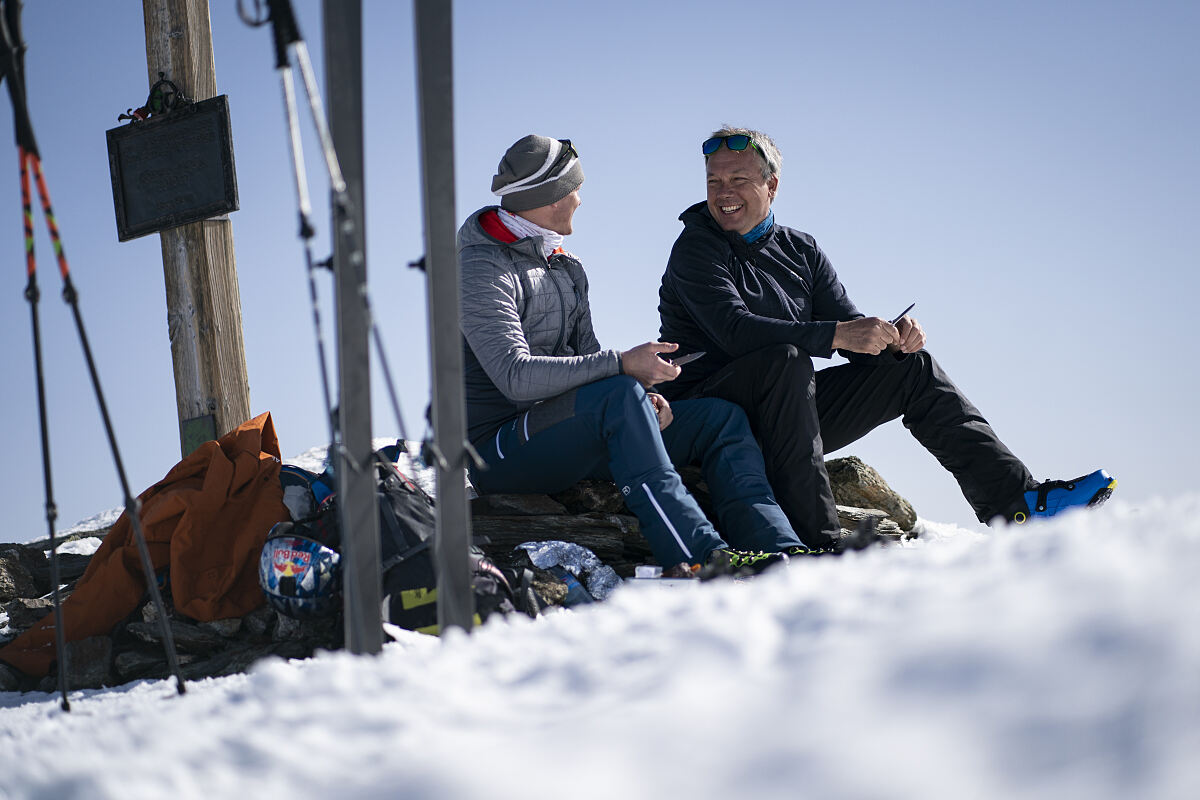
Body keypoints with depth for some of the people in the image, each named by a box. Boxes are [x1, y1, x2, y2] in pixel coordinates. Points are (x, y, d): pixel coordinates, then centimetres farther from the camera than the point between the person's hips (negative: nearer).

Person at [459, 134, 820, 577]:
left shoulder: (566, 269, 18)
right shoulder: (483, 269, -12)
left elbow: (586, 360, 14)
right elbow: (515, 376, -24)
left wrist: (642, 395, -8)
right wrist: (622, 365, -28)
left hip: (566, 434, 9)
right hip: (498, 450, -9)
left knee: (721, 418, -2)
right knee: (619, 394, -36)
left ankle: (778, 554, -22)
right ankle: (695, 556, -45)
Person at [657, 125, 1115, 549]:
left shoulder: (800, 251, 12)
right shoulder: (696, 250, -9)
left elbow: (850, 325, 7)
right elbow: (735, 331, -25)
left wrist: (891, 338, -17)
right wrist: (836, 335, -33)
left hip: (786, 417, 7)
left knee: (912, 367, 1)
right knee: (786, 359, -35)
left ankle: (1015, 500, -5)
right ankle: (814, 541, -43)